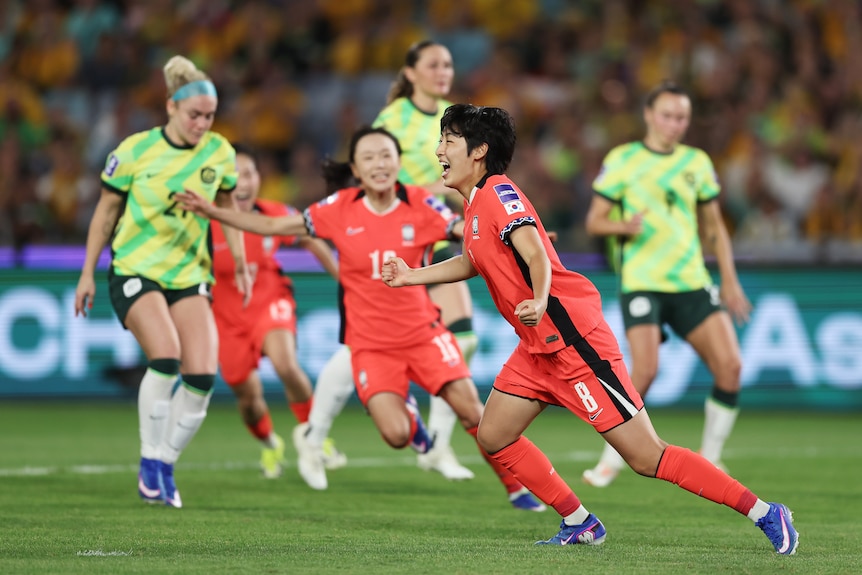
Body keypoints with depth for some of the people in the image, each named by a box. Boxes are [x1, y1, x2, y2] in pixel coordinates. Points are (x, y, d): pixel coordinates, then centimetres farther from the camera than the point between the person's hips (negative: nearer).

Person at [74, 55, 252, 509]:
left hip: (190, 275, 4)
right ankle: (150, 462, -12)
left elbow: (226, 206, 17)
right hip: (135, 271, -4)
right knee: (165, 358, -26)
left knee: (202, 375, -12)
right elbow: (106, 211, 3)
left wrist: (240, 264, 10)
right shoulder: (135, 150, -8)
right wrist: (88, 273, 5)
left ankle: (165, 468, 5)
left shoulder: (219, 152, 0)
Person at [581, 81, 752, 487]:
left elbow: (713, 227, 19)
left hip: (692, 282, 4)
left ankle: (709, 458, 6)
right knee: (646, 369, -21)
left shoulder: (697, 162, 12)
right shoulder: (623, 160, 1)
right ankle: (611, 461, -2)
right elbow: (595, 221, 2)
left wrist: (729, 281, 12)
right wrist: (624, 226, -19)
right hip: (641, 282, -4)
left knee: (730, 365, -11)